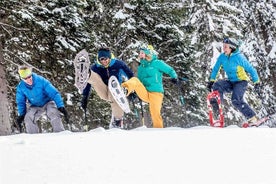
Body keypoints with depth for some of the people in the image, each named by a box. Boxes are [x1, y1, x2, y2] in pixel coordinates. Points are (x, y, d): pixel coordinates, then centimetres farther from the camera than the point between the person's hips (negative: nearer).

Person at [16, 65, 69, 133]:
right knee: (28, 118, -23)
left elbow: (54, 93, -25)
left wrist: (61, 107, -32)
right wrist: (21, 114, -8)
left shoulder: (41, 81, -27)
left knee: (53, 113, -32)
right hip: (35, 107, 3)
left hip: (47, 102, -3)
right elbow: (21, 102, 1)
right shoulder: (21, 87, -16)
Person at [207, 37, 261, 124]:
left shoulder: (239, 57, -18)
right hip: (231, 82, 6)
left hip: (241, 81, -6)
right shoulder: (222, 57, -3)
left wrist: (257, 83, -13)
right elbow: (215, 69, 12)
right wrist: (211, 81, 4)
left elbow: (251, 69, -12)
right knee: (217, 85, -21)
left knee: (236, 100, -27)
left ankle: (252, 118, -20)